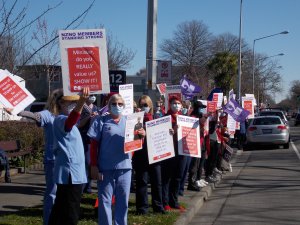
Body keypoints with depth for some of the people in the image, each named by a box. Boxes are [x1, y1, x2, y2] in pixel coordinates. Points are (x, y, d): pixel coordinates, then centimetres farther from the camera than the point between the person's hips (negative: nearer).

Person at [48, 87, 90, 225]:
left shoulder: (65, 121, 17)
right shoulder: (61, 119, -15)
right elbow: (70, 121, -40)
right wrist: (81, 102, -56)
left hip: (71, 172, 11)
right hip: (70, 173, -11)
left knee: (60, 211, 15)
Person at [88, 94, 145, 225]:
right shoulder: (101, 121, -1)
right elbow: (94, 145, -3)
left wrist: (141, 136, -11)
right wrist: (94, 166, -8)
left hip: (125, 167, 3)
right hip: (105, 168, -3)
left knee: (123, 201, 12)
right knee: (105, 201, 5)